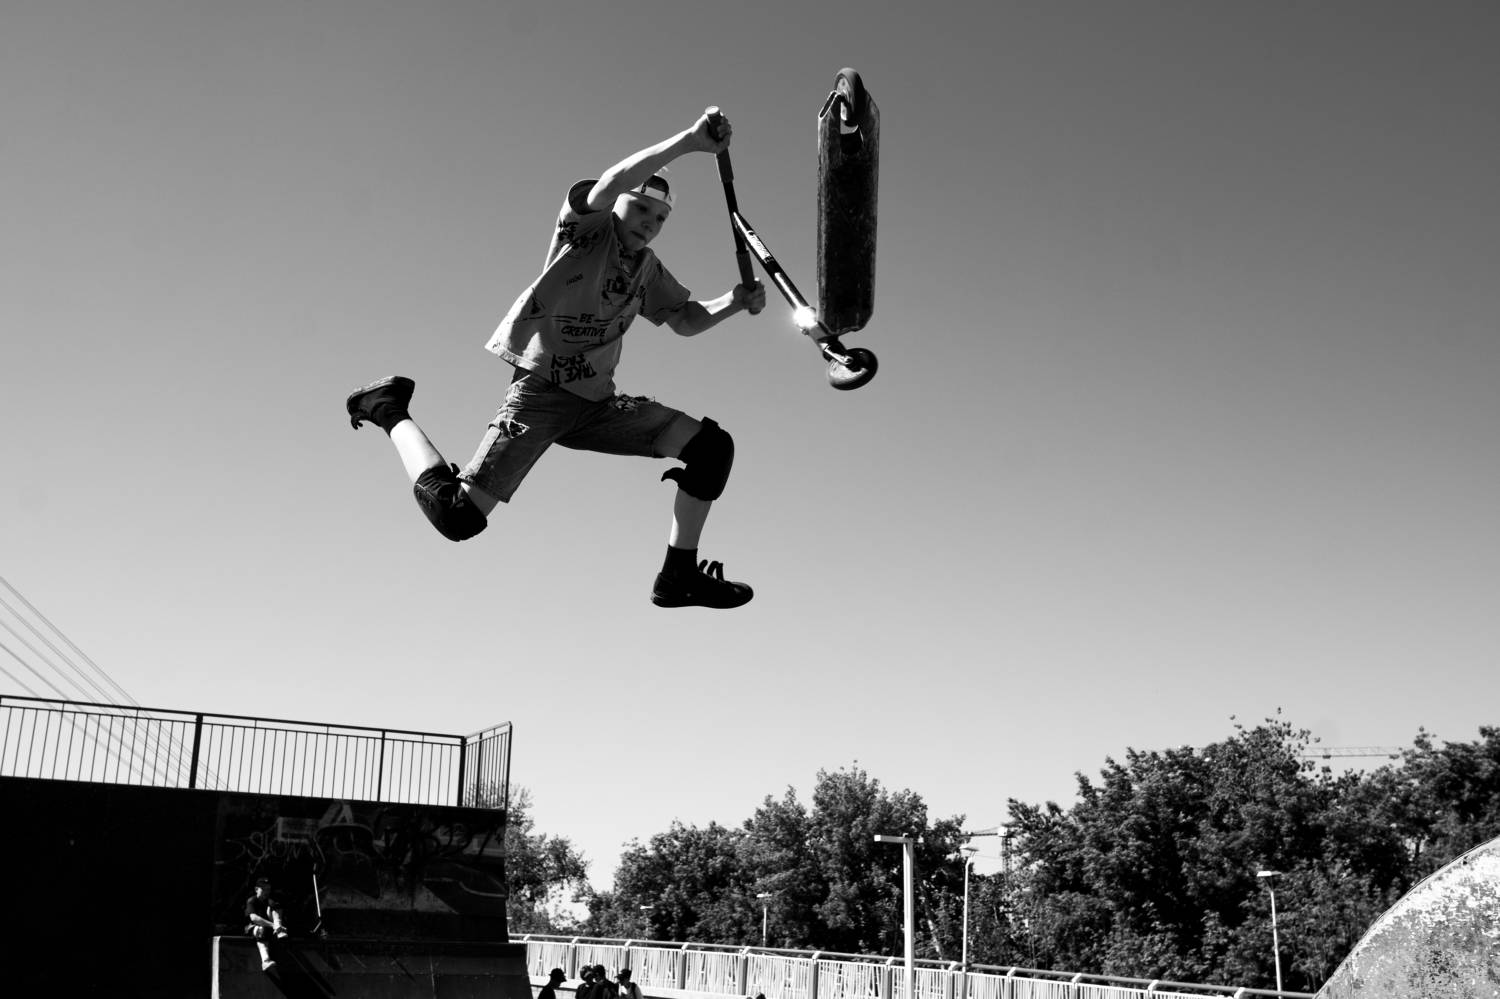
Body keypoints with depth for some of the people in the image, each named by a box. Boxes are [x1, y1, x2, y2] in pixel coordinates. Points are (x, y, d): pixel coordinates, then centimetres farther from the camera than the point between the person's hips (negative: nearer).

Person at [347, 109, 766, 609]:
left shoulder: (648, 268, 15)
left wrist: (732, 302, 3)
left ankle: (679, 576, 6)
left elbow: (687, 319, 24)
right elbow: (612, 183, -28)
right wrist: (689, 140, -35)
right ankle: (391, 410, 9)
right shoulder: (585, 226, -7)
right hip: (540, 393, -7)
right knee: (457, 516, -19)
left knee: (712, 446, -3)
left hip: (598, 401, 8)